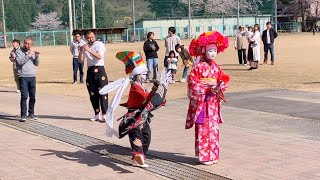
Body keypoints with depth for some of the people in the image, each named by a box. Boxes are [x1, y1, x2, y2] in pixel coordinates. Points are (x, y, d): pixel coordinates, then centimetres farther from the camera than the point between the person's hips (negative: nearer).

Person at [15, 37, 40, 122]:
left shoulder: (32, 52, 14)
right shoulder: (19, 51, -1)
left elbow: (36, 64, 11)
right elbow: (20, 62, -15)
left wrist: (37, 56, -5)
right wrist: (28, 55, -15)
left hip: (32, 76, 5)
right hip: (23, 77, -5)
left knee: (32, 97, 7)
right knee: (24, 96, -10)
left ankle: (31, 113, 17)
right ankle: (23, 115, -8)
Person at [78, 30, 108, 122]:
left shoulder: (99, 44, -2)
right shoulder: (85, 47, 12)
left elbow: (99, 56, -17)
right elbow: (81, 61, 10)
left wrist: (89, 50, -24)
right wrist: (80, 52, -6)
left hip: (99, 70, -5)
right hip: (90, 70, 5)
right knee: (92, 94, 7)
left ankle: (104, 115, -12)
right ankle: (97, 114, 15)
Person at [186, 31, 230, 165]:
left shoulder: (215, 67, 9)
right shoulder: (198, 67, -10)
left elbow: (224, 80, 10)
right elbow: (192, 84, -15)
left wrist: (219, 87, -11)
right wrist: (208, 88, -18)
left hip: (213, 102, 6)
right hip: (202, 102, -6)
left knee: (213, 128, 10)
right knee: (203, 129, -3)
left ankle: (212, 155, 19)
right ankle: (203, 156, 5)